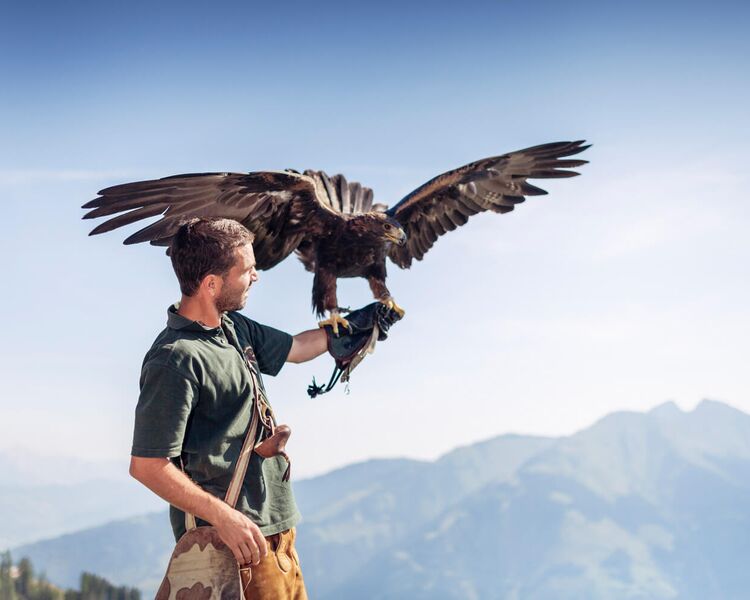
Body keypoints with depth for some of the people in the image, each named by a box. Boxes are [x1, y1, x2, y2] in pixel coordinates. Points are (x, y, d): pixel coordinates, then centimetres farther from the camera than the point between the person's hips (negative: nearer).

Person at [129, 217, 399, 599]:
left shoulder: (233, 328, 9)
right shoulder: (177, 359, -19)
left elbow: (295, 348, 29)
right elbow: (147, 465, -22)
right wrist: (223, 517, -26)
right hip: (236, 539, -9)